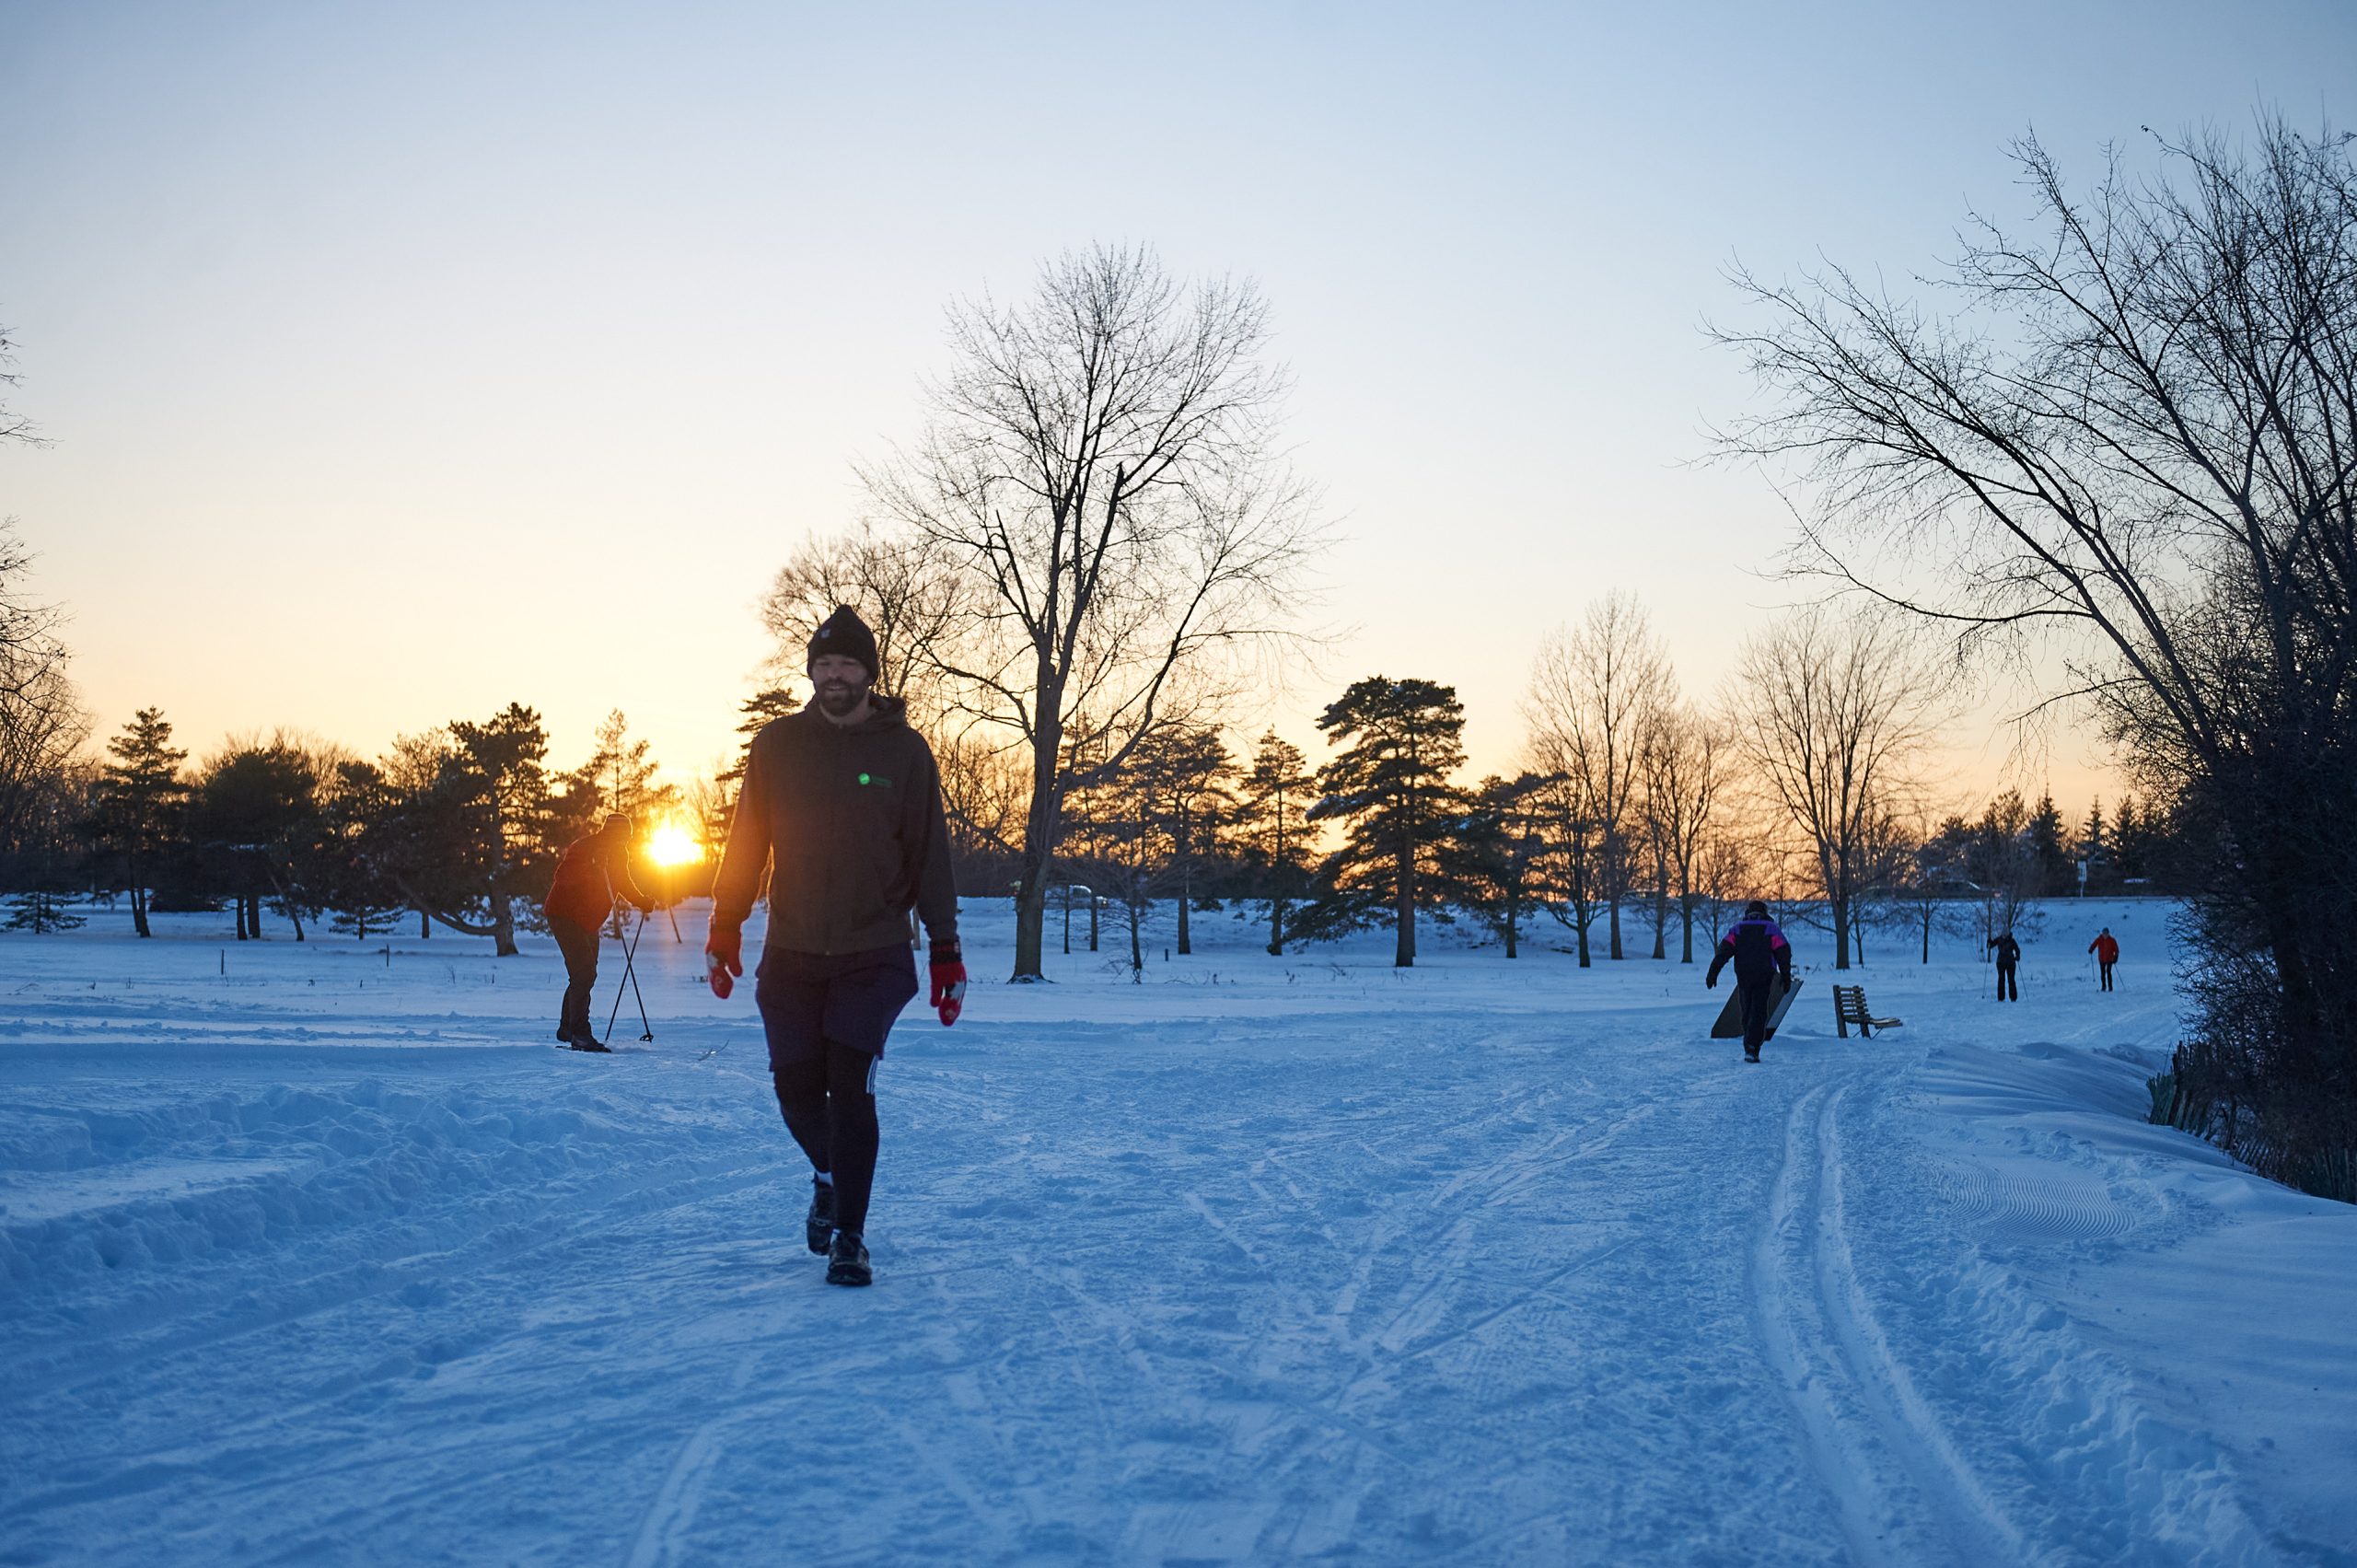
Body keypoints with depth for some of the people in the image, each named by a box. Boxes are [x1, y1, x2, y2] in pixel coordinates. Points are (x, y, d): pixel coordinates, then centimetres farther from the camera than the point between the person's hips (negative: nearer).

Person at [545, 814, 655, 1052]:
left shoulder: (619, 853, 5)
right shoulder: (583, 847, -20)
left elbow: (623, 882, 21)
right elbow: (562, 877, -31)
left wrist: (643, 902, 11)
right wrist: (590, 867, -43)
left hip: (589, 922, 9)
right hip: (565, 916, -9)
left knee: (585, 974, 15)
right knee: (584, 972, -18)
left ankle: (566, 1029, 29)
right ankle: (580, 1033, -19)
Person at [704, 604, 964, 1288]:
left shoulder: (904, 750, -2)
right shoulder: (778, 744, 2)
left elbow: (930, 855, 0)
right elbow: (746, 841, 7)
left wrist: (946, 949, -3)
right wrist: (724, 927, 3)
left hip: (875, 955, -2)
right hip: (791, 955, 2)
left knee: (850, 1087, -11)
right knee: (797, 1090, 6)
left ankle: (849, 1235, 0)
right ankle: (829, 1178, 37)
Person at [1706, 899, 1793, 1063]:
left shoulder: (1737, 929, 11)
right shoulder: (1772, 929, 8)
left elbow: (1723, 952, -1)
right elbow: (1783, 954, 2)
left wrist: (1713, 973, -6)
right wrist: (1786, 978, 6)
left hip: (1743, 977, 2)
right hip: (1764, 978, -2)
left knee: (1747, 1012, 15)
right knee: (1759, 1013, -4)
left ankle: (1749, 1048, 18)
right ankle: (1752, 1048, -19)